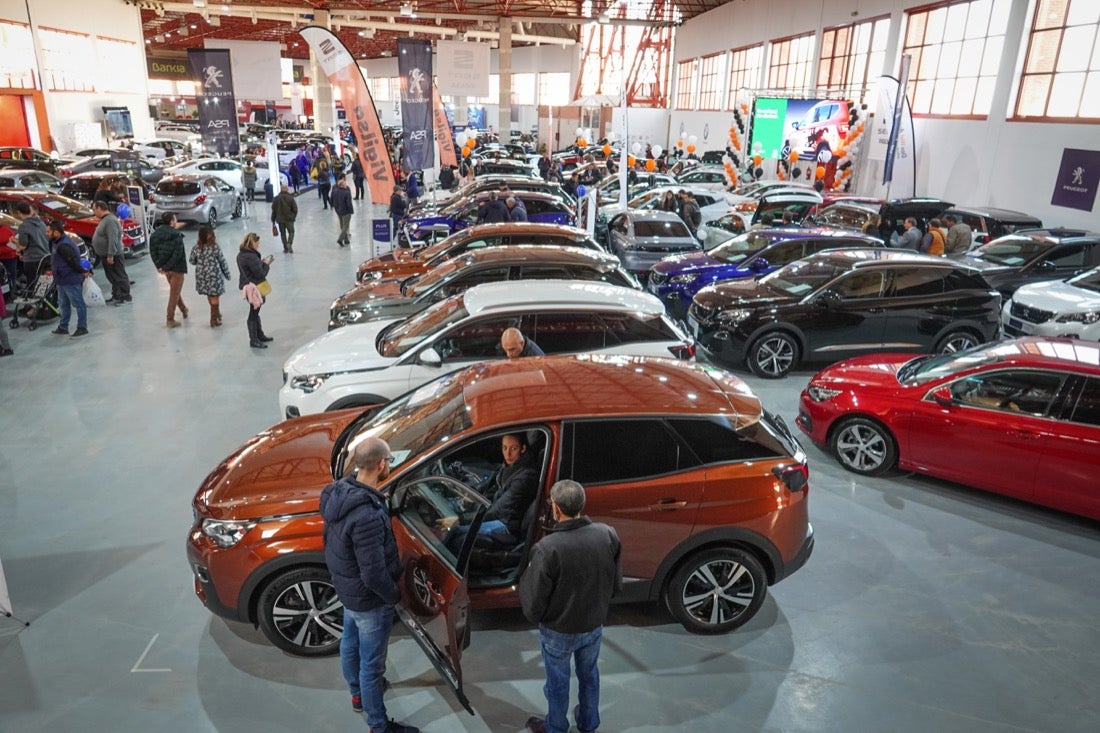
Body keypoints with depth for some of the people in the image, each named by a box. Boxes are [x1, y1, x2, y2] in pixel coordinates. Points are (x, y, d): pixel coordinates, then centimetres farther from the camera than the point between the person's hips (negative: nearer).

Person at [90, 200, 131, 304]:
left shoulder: (110, 220, -21)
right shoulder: (105, 219, 13)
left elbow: (113, 240, -27)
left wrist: (110, 255, -27)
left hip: (113, 256, -10)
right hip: (106, 255, 10)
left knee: (119, 276, -3)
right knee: (112, 277, 17)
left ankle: (126, 297, 3)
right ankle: (116, 296, 25)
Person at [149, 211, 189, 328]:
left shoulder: (155, 234, 2)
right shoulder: (177, 235, -18)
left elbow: (153, 251, 0)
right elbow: (177, 254, -23)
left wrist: (159, 266, -2)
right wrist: (166, 267, -16)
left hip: (165, 267, 7)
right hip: (177, 267, -7)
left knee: (175, 290, 25)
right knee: (174, 293, 2)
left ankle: (183, 309, 43)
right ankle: (170, 320, 4)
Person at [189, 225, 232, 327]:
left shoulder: (196, 247, -6)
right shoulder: (215, 247, -16)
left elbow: (192, 261, 4)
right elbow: (222, 262, -9)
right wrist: (227, 274, 5)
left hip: (201, 276, 4)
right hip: (214, 276, -4)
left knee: (209, 296, 22)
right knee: (215, 298, 8)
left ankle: (216, 314, 39)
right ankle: (214, 320, 13)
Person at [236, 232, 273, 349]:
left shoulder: (241, 254, 6)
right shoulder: (251, 257, -24)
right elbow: (261, 274, -21)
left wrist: (261, 262, 4)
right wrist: (266, 264, -7)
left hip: (248, 285, 10)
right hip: (254, 288, -10)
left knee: (255, 312, 21)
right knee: (253, 314, 2)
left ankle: (260, 335, 36)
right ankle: (254, 340, 13)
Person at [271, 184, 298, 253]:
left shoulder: (276, 198, -2)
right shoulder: (290, 198, -7)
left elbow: (274, 209, 2)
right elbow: (295, 209, -4)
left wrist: (273, 219, 11)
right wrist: (294, 217, 14)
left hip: (280, 219, 2)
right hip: (289, 219, -2)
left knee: (282, 233, 12)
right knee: (291, 232, 10)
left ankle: (285, 248, 10)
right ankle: (289, 243, -14)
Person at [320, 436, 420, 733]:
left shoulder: (339, 492, -11)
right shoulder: (367, 515, -38)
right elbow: (374, 574, -30)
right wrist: (394, 595, -12)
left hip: (346, 587, 9)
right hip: (369, 598, -9)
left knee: (350, 643, 30)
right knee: (371, 663, 11)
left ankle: (357, 694, 56)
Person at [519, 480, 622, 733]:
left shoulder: (547, 549, -34)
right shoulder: (607, 535, -20)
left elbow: (533, 605, -24)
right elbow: (616, 585, -5)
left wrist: (526, 577, -5)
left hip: (558, 632, -4)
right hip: (594, 626, 4)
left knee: (557, 683, 22)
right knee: (589, 675, 29)